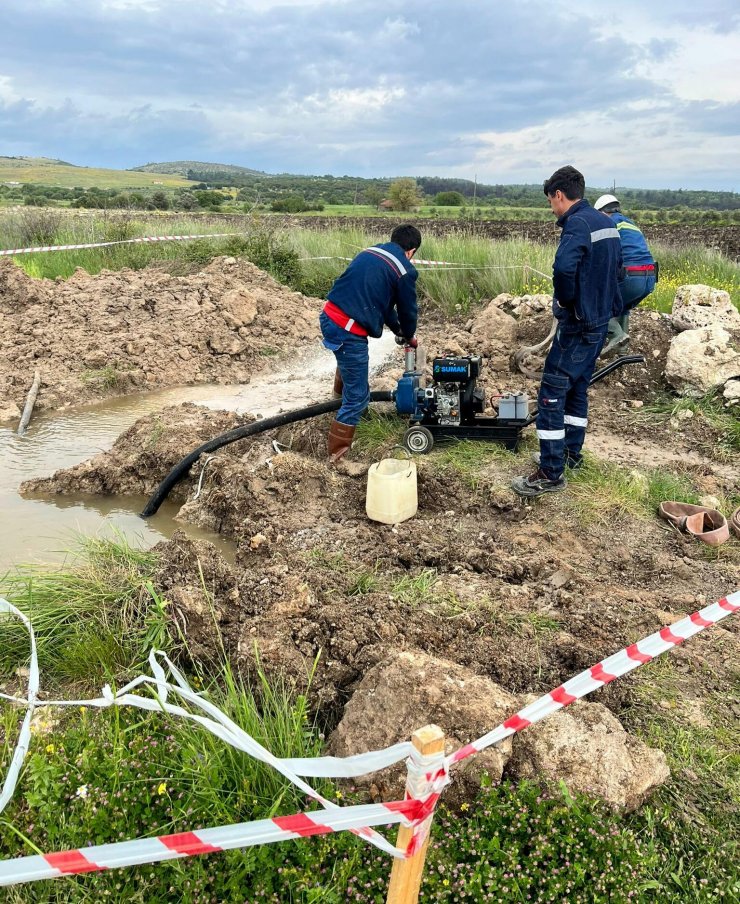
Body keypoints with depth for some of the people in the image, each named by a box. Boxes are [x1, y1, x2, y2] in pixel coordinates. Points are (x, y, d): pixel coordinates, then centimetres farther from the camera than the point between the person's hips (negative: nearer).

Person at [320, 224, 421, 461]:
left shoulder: (370, 252, 18)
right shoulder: (405, 270, -4)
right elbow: (407, 309, 8)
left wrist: (397, 329, 36)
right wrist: (409, 336, 30)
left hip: (328, 316, 8)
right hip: (349, 332, -8)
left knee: (347, 361, 40)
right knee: (358, 396, 4)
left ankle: (341, 393, 63)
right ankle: (338, 451, 12)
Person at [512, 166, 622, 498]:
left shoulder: (577, 223, -19)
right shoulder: (606, 223, 11)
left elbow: (564, 267, -37)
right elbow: (616, 270, 19)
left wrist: (565, 299, -20)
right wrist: (601, 301, 13)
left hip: (578, 325, -10)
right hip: (600, 321, 10)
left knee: (551, 395, -5)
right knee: (577, 387, 20)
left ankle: (551, 473, -2)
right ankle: (570, 452, 33)